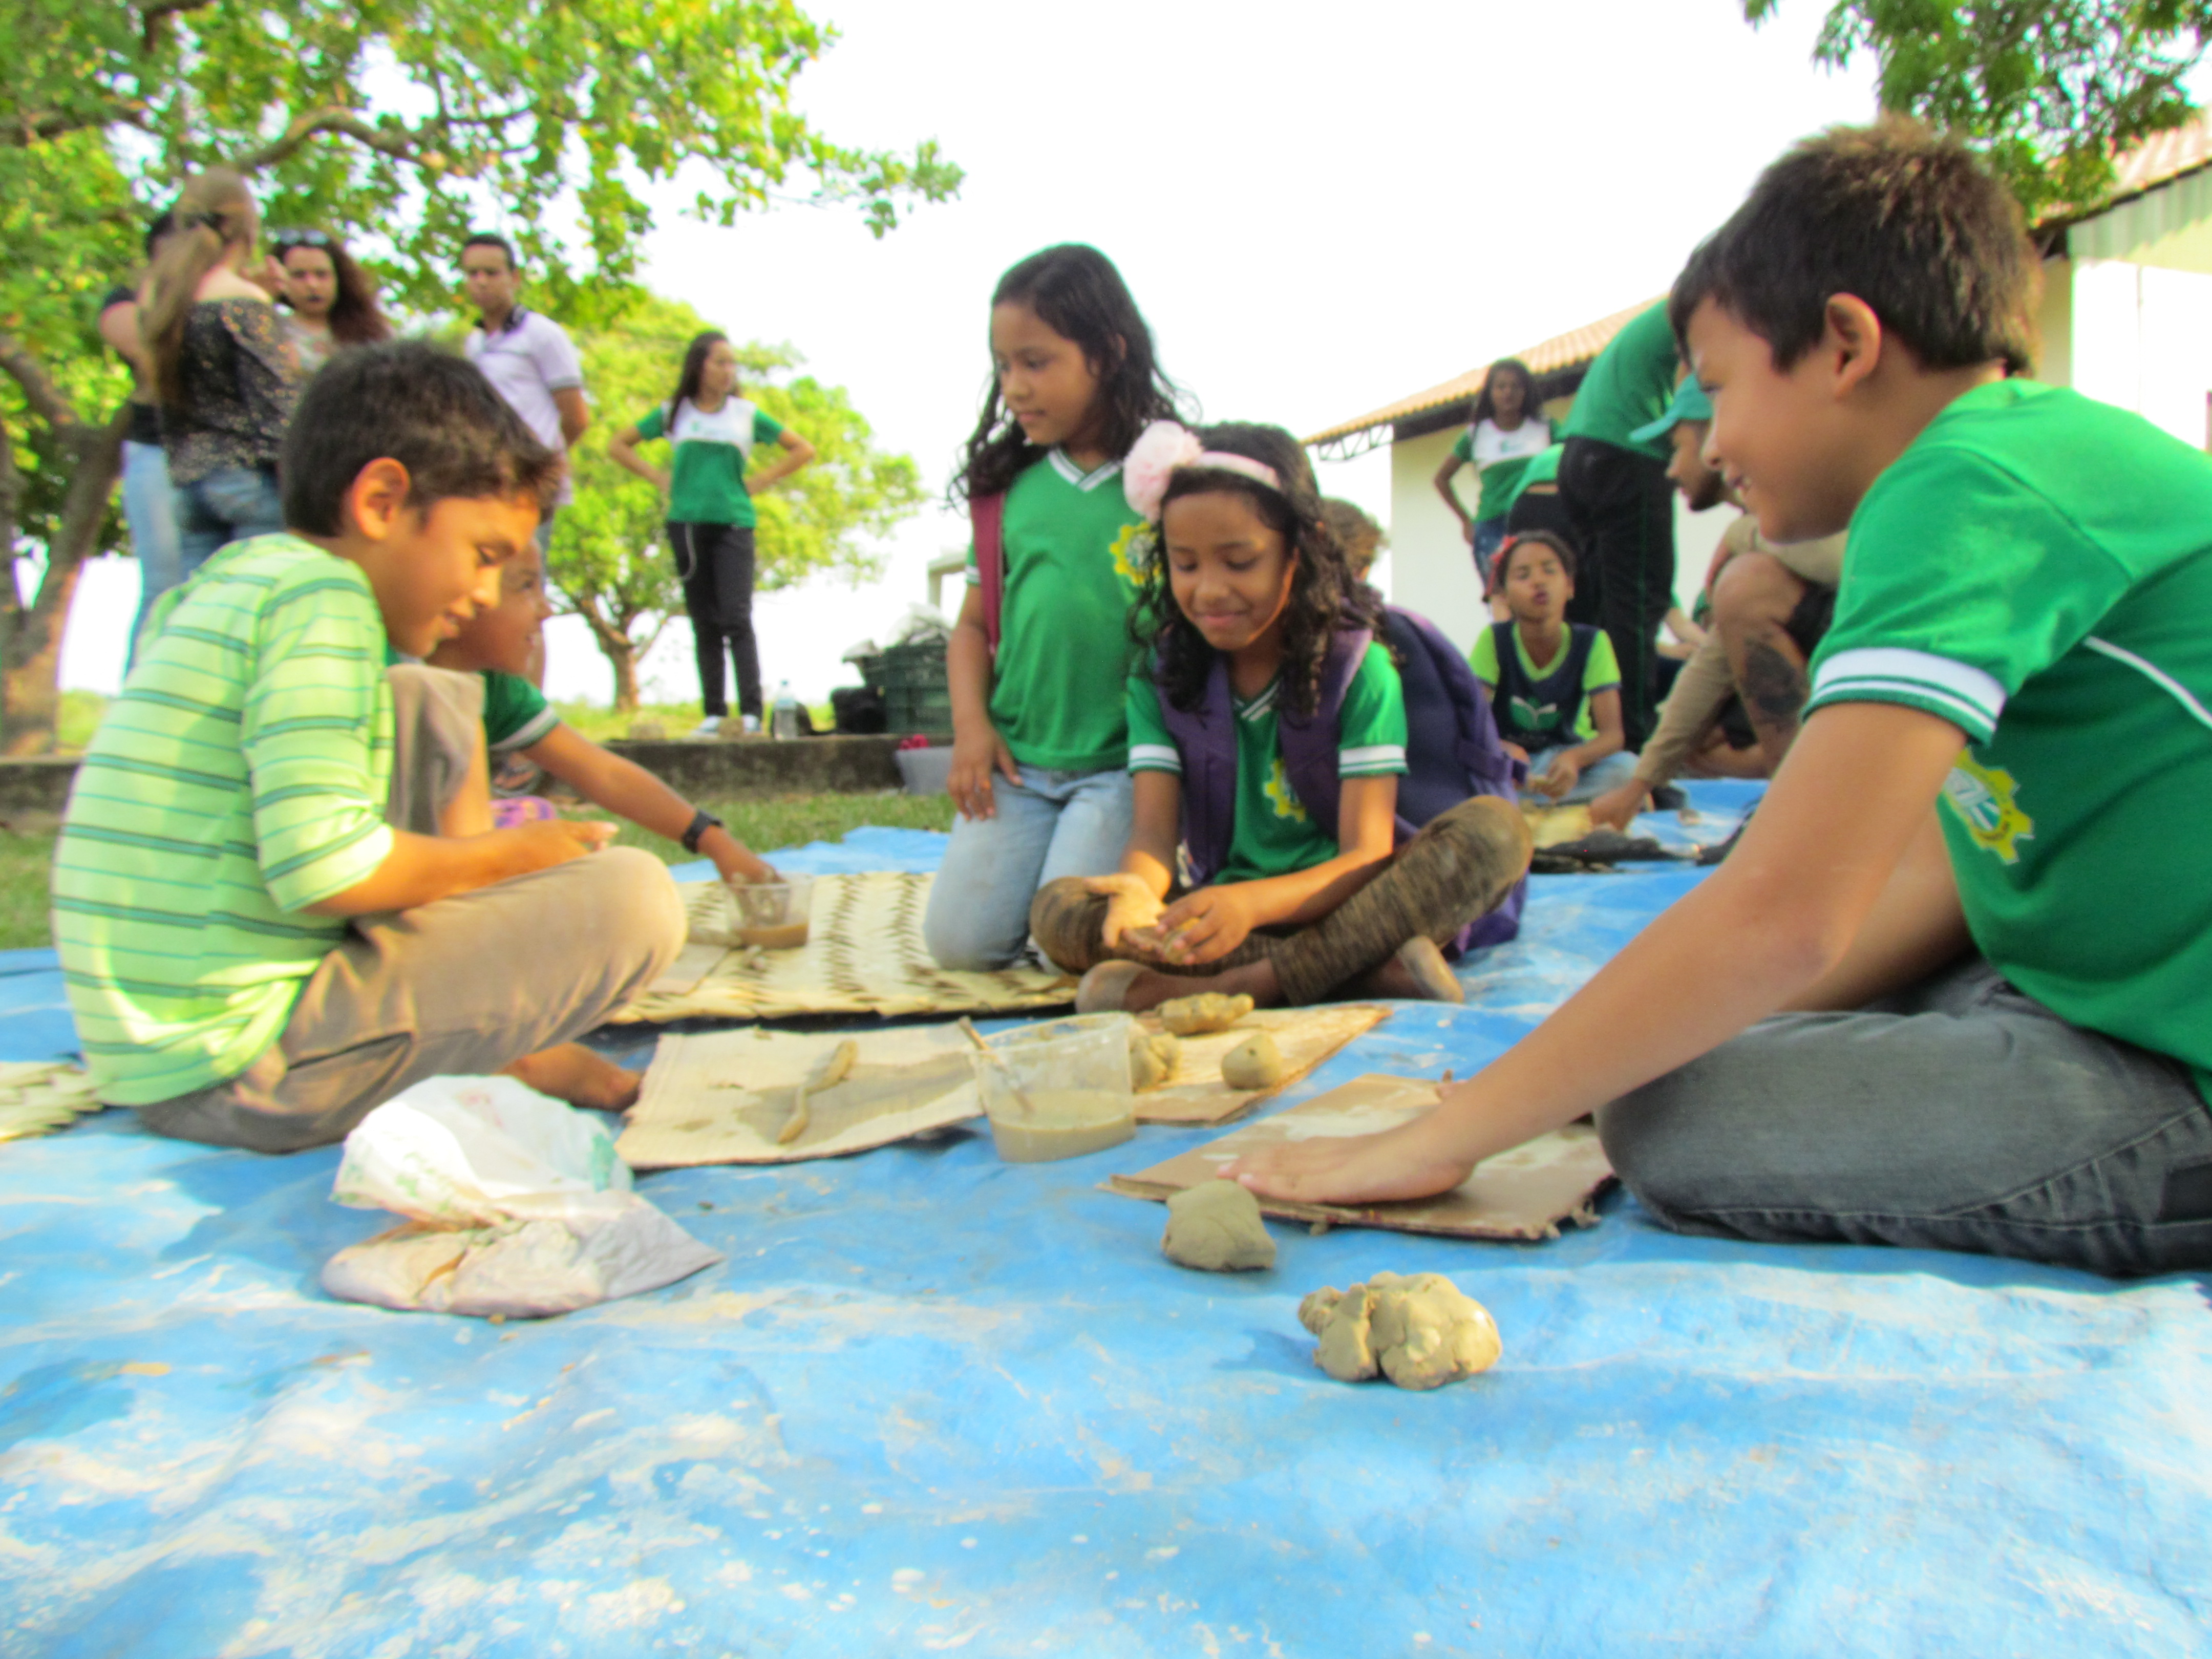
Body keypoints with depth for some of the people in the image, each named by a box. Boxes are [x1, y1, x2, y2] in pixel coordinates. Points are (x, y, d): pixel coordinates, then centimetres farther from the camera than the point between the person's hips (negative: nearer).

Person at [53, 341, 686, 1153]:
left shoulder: (233, 579, 16)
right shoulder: (321, 594, -13)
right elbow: (324, 866, -24)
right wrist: (511, 854, -9)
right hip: (242, 1072, -10)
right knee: (633, 894, -20)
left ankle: (500, 1041, 13)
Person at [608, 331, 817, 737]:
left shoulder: (746, 414, 8)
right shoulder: (673, 413, 10)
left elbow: (803, 450, 13)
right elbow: (618, 447, 19)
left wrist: (758, 482, 4)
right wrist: (661, 479, 7)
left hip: (733, 524, -2)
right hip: (687, 524, 2)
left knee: (737, 619, -12)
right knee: (704, 624, 3)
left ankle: (751, 711, -15)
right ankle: (713, 712, 6)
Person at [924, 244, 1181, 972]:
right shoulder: (1007, 487, 10)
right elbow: (973, 622, 14)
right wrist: (971, 725, -1)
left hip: (1125, 761, -4)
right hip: (1017, 759, 4)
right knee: (959, 939, -5)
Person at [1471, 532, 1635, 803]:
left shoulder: (1591, 642, -12)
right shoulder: (1494, 639, -12)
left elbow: (1613, 733, -18)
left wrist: (1573, 759, -40)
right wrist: (1503, 751, -41)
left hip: (1569, 756, 1)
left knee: (1629, 768, -30)